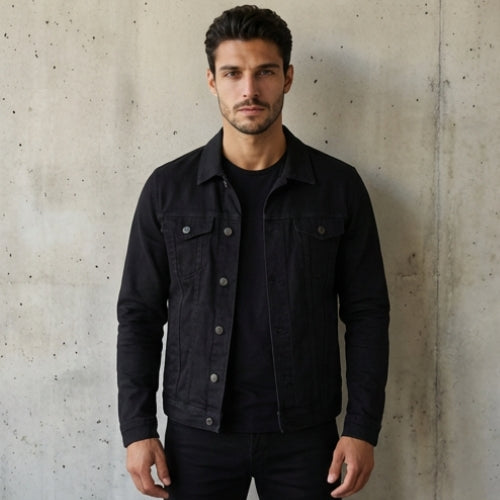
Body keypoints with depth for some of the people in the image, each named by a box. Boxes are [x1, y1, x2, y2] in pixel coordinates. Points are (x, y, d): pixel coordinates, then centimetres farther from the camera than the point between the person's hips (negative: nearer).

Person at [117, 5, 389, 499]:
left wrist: (362, 427, -4)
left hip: (305, 434, 0)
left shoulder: (338, 186, -2)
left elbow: (366, 313, 0)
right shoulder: (168, 189, -1)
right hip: (197, 434, 0)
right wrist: (137, 428, -2)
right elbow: (139, 315, 2)